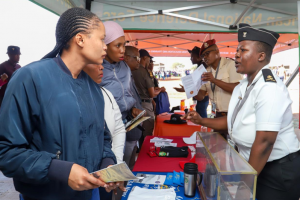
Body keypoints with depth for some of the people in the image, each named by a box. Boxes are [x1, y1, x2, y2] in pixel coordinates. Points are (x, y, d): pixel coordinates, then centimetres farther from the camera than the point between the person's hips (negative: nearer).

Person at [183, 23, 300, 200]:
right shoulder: (243, 86, 5)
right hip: (255, 165, 8)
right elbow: (234, 121, 15)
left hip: (279, 171, -8)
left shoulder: (269, 88, -24)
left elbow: (264, 142, -26)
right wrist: (202, 121, 5)